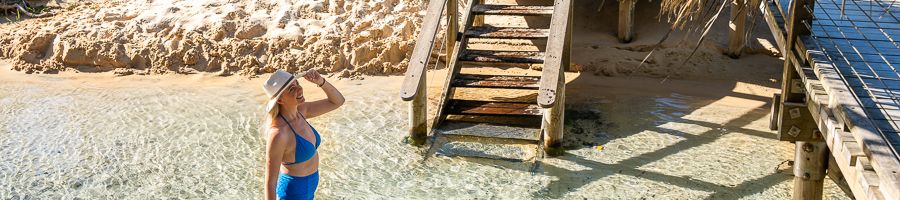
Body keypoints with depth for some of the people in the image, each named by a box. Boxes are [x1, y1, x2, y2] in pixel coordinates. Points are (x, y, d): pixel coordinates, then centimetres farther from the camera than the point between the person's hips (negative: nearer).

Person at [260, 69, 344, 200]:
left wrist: (320, 81, -17)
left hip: (307, 185, 8)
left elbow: (337, 101, 2)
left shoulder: (299, 110, -8)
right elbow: (270, 182, -25)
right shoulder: (278, 133, -32)